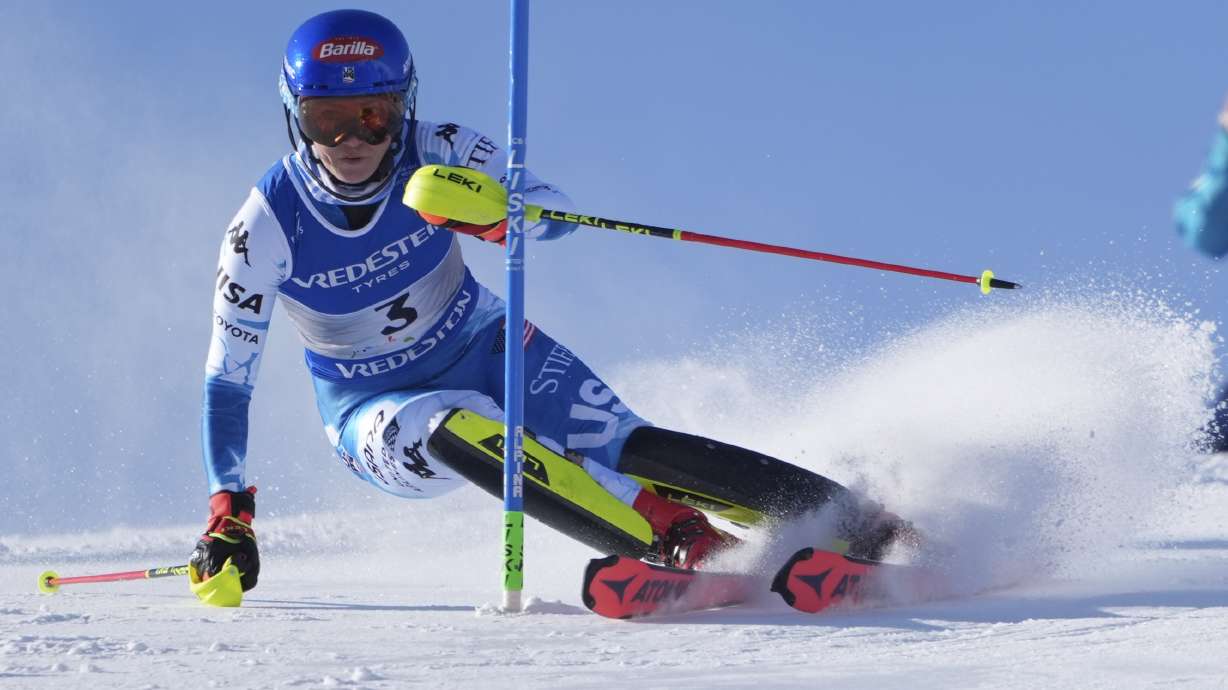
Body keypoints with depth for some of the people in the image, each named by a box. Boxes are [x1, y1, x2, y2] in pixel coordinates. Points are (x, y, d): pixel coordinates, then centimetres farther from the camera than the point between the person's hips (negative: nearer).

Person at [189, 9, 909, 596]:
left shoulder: (435, 156, -17)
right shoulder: (265, 230, -20)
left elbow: (552, 209, -24)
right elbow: (227, 379, -12)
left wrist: (494, 213, -47)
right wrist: (229, 515, -18)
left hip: (483, 350, 1)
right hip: (378, 413, -1)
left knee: (630, 450, -22)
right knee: (461, 432, -36)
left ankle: (866, 529, -21)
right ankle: (688, 546, -43)